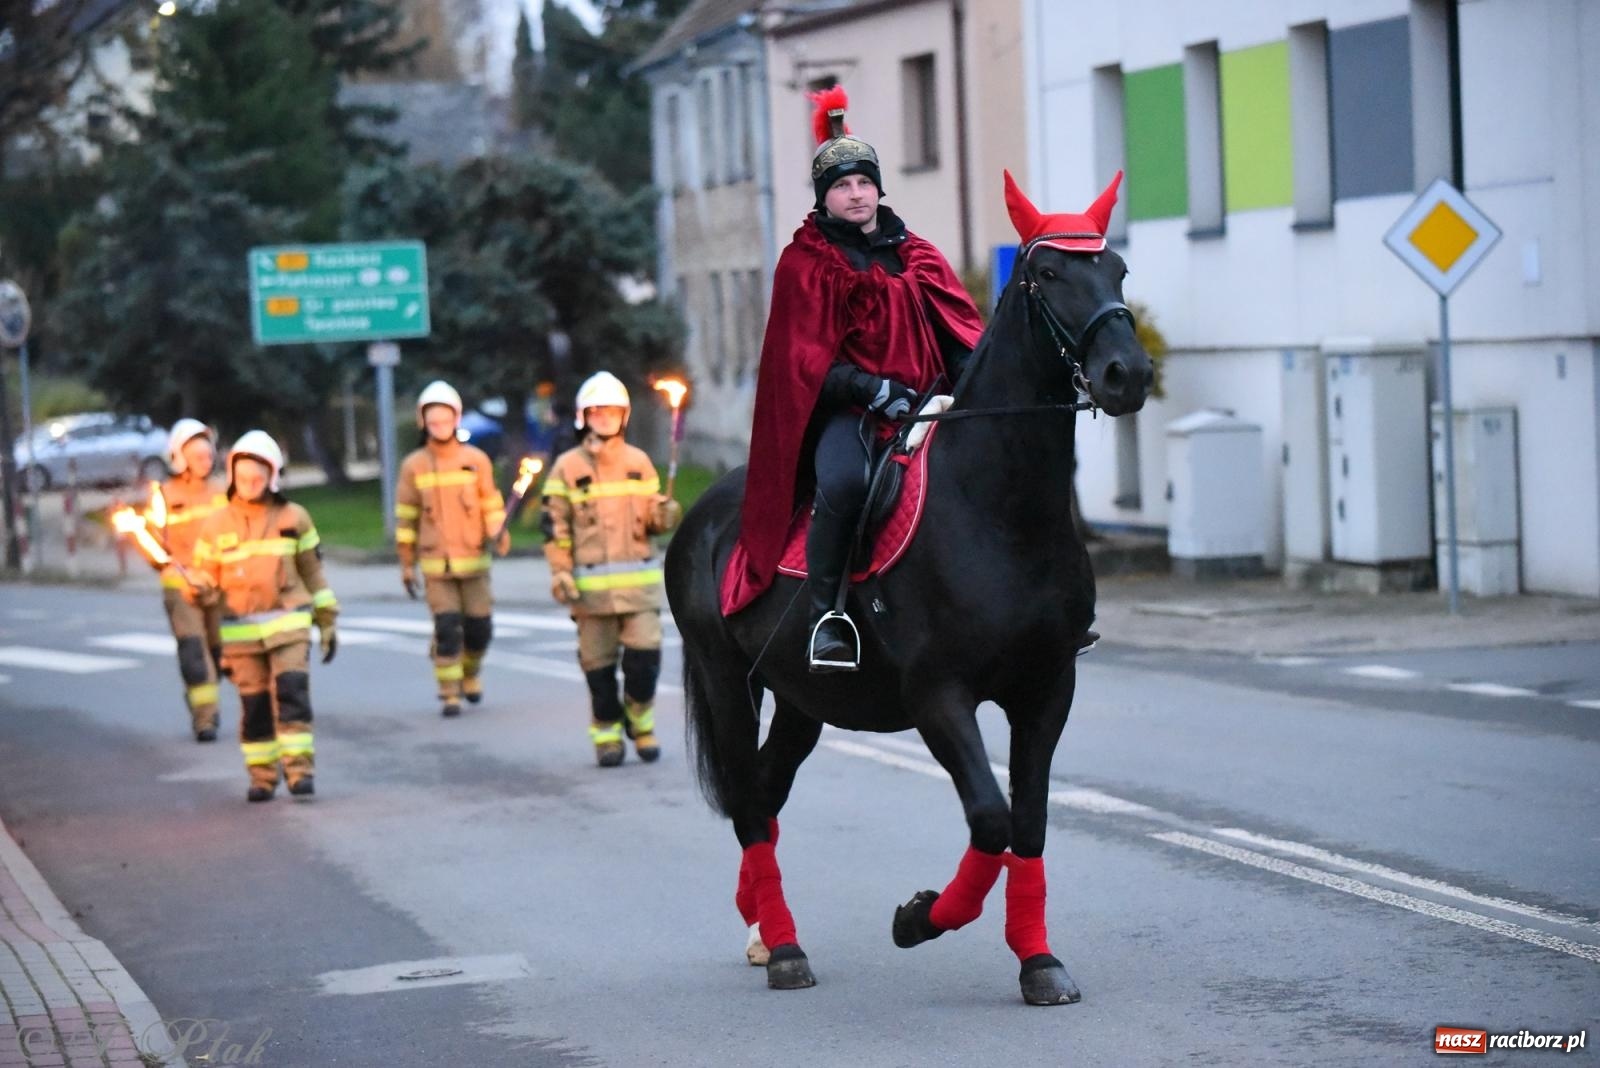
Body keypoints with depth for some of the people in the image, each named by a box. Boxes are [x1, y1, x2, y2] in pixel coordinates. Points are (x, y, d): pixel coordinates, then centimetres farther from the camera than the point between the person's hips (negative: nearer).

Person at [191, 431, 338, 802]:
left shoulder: (293, 518, 5)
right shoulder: (216, 526, 5)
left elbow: (313, 573, 11)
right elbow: (206, 576, 9)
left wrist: (327, 622, 11)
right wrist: (200, 590, -16)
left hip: (288, 623, -1)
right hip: (240, 629, 1)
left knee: (291, 691, -14)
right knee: (254, 702, 3)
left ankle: (300, 768, -13)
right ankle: (262, 775, 12)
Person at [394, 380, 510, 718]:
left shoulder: (476, 461, 2)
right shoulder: (414, 467, 2)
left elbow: (491, 504, 6)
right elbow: (406, 517, 7)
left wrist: (498, 533, -13)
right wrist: (406, 563, 7)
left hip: (474, 559, 1)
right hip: (435, 561, -1)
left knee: (479, 626, 2)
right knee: (447, 627, -8)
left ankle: (471, 671, 32)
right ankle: (449, 693, 0)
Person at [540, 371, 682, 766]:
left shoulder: (639, 463, 10)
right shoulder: (567, 467, 2)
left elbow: (652, 516, 15)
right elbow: (555, 525, 1)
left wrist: (665, 516, -8)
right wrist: (560, 574, -8)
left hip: (639, 580, 2)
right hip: (591, 582, -1)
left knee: (645, 652, -8)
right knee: (598, 663, 2)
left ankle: (640, 721, 13)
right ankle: (607, 734, 14)